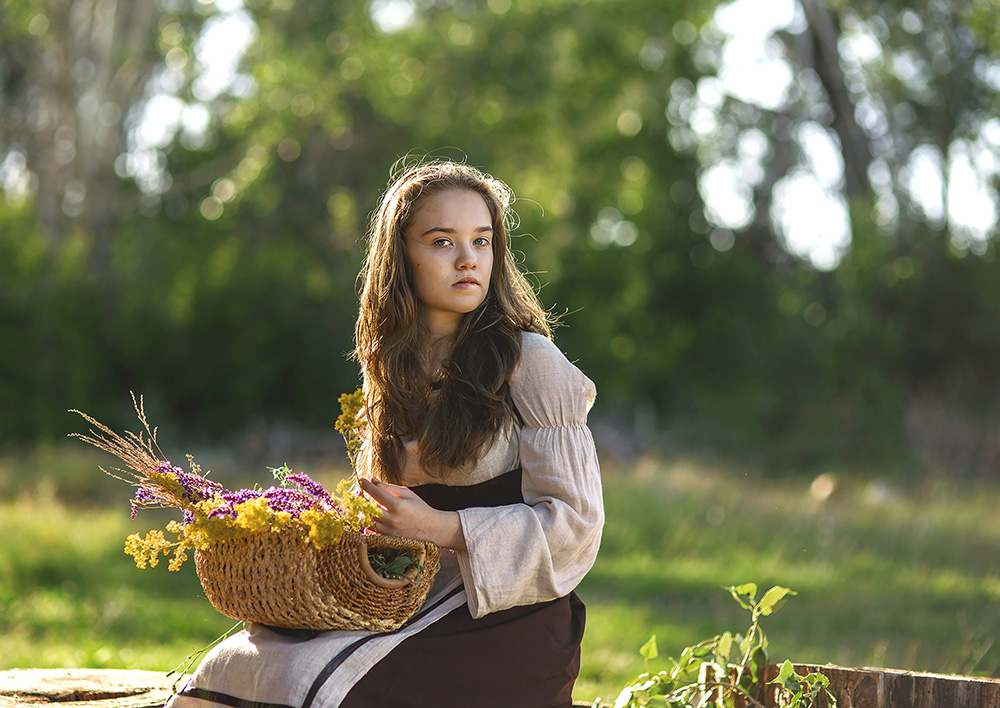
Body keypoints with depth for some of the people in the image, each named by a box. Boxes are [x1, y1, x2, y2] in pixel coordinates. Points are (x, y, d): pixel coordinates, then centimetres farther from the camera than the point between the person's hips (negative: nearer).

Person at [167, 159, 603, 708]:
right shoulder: (391, 371, 13)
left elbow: (573, 523, -8)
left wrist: (441, 529, -16)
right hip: (403, 608, 6)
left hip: (503, 626, -6)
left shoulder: (530, 362, -6)